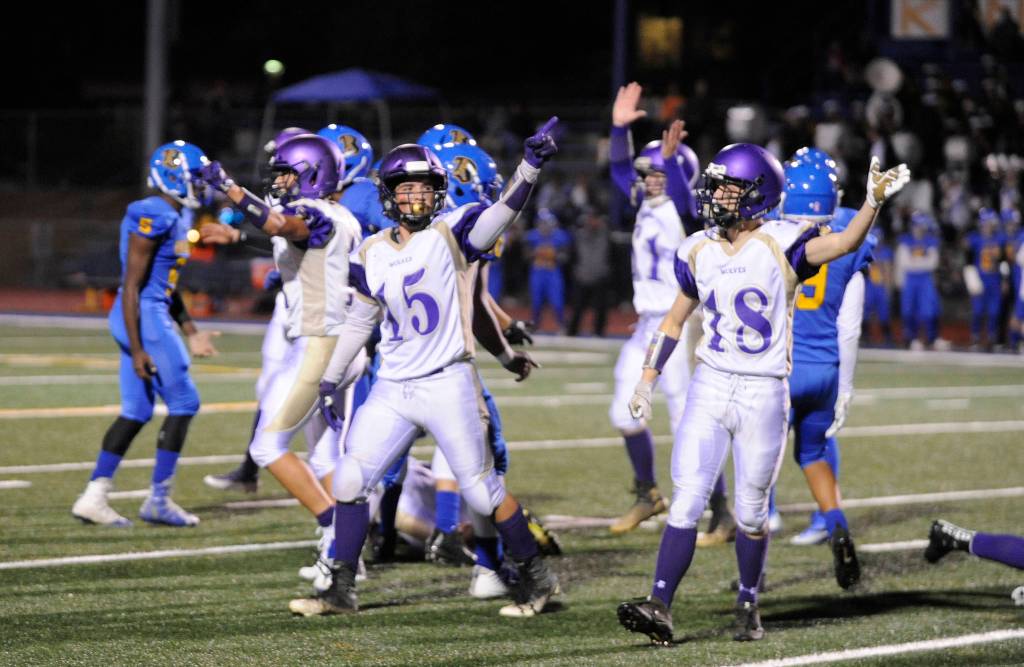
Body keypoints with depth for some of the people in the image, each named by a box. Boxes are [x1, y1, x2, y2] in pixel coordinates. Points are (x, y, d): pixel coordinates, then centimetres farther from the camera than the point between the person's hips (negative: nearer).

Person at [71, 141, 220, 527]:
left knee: (136, 411, 10)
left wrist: (190, 333, 24)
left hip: (155, 317, 10)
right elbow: (132, 284, -18)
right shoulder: (153, 218, -17)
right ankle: (158, 499, 5)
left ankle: (94, 498, 10)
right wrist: (136, 349, -20)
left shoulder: (176, 218, 14)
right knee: (183, 402, -2)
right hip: (144, 319, -10)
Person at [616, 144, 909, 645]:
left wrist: (873, 202, -39)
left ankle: (748, 606, 23)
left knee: (751, 512, 6)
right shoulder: (699, 252, 7)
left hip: (764, 396, -3)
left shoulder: (780, 245, -7)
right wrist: (647, 381, 13)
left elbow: (845, 243, -23)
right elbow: (674, 321, 17)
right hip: (709, 389, 3)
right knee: (687, 501, -5)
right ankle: (659, 607, -7)